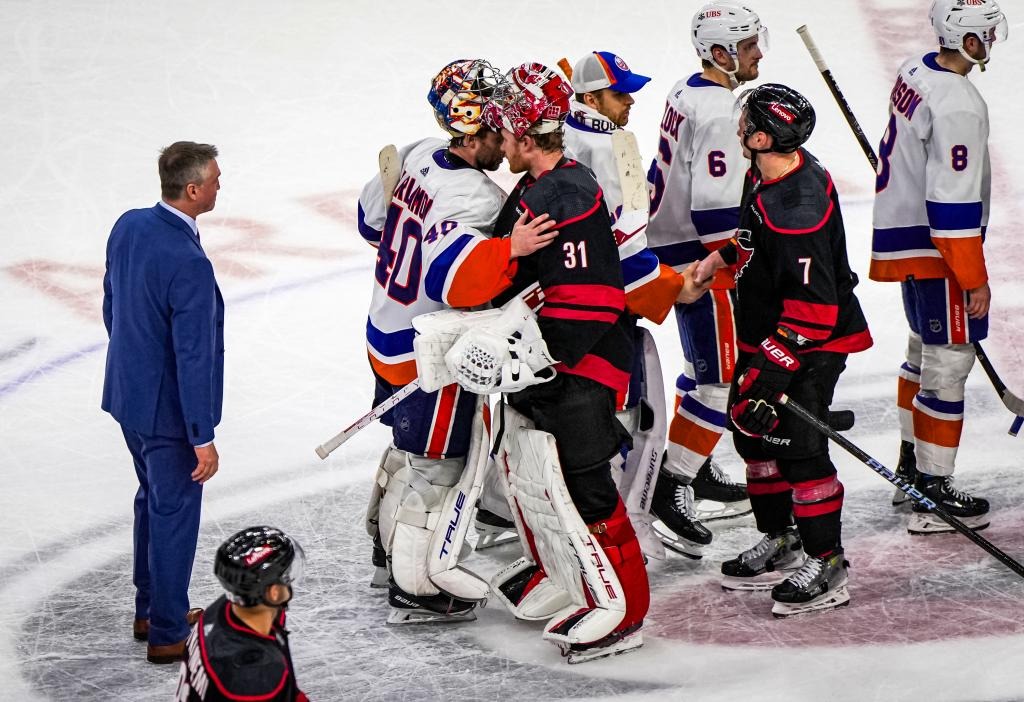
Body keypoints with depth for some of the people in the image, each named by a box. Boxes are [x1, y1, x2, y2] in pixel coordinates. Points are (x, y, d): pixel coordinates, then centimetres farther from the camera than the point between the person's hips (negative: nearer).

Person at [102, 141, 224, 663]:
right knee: (174, 514, 6)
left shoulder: (128, 227, -4)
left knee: (152, 498, 24)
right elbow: (192, 358, -26)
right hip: (168, 409, -9)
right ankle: (167, 634, 19)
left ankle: (150, 610, 39)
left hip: (128, 391, 9)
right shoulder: (188, 264, -30)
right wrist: (203, 438, -20)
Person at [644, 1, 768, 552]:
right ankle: (671, 489, -5)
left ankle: (695, 471, 31)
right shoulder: (718, 112, -23)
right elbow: (715, 210, -26)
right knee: (725, 380, -7)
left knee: (706, 366, 21)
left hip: (677, 248, 11)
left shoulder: (689, 93, 9)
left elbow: (665, 175, 19)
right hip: (703, 263, -11)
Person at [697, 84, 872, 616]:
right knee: (750, 428, 17)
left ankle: (826, 563, 1)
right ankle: (779, 542, 31)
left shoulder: (800, 207, -31)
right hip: (765, 332, 11)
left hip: (813, 340, -11)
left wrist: (773, 366, -29)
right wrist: (721, 258, 24)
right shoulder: (766, 174, -1)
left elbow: (812, 305, -30)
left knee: (796, 443, -11)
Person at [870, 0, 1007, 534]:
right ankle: (933, 498, -2)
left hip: (907, 237, 10)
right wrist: (975, 279, -19)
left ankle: (910, 469, 35)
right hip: (936, 249, -10)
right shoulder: (956, 106, -26)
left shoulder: (915, 71, 4)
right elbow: (953, 204, -26)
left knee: (925, 350, 23)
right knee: (947, 363, -5)